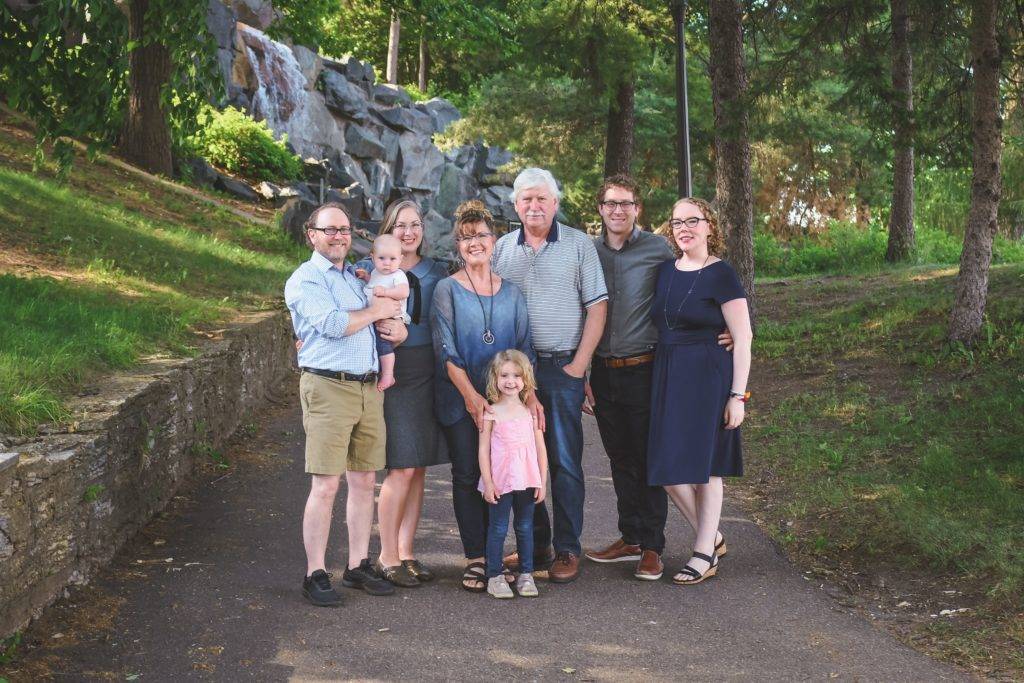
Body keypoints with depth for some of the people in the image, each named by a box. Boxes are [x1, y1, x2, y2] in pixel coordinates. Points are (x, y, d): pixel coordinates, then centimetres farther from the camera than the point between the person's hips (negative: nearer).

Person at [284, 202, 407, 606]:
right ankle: (315, 575, 1)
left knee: (364, 481, 9)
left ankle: (358, 567, 18)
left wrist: (399, 329, 0)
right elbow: (332, 324, -18)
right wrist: (376, 311, -5)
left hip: (368, 387, 7)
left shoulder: (358, 277, 21)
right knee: (326, 485, -7)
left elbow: (390, 318, 24)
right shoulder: (306, 279, -3)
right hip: (328, 387, -7)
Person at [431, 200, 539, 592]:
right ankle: (476, 559, 8)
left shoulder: (510, 291, 10)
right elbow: (445, 350, -6)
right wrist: (470, 394, -16)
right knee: (467, 476, 0)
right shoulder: (447, 289, 0)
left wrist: (529, 394, -4)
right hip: (460, 399, -3)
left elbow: (524, 346, 8)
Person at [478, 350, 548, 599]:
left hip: (527, 481, 3)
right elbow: (484, 450, -4)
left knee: (525, 527, 10)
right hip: (500, 482, -3)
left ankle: (526, 574, 19)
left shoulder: (531, 411, 5)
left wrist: (542, 482, 2)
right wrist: (488, 482, -9)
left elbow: (540, 448, 6)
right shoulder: (491, 414, -3)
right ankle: (495, 576, 10)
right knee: (498, 529, 2)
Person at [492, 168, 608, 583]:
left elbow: (597, 307, -2)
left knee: (564, 462, -1)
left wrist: (578, 365, -9)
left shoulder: (578, 245, 1)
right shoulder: (502, 249, 9)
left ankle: (567, 549, 7)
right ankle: (534, 544, 19)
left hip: (562, 367, -3)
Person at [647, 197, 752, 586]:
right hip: (667, 378, 6)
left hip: (707, 379, -6)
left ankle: (705, 555, 13)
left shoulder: (720, 275, -7)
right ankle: (711, 536, 24)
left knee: (703, 466, 0)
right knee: (666, 469, 3)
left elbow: (743, 339, -8)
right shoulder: (665, 271, 11)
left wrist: (737, 395, -12)